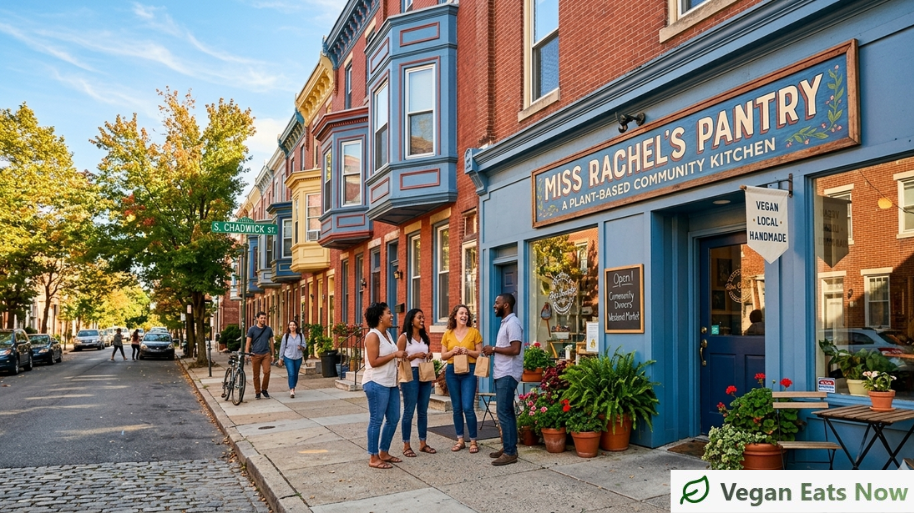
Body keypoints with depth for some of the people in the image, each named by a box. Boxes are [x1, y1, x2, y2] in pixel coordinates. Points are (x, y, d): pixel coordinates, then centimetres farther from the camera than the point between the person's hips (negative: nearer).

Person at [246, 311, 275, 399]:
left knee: (267, 372, -11)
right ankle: (257, 392, 16)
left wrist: (272, 354, 12)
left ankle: (264, 390, 7)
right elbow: (248, 342, 1)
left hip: (266, 354, 1)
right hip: (255, 354, -1)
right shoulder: (252, 329, 1)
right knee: (256, 375, 5)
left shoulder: (269, 329, 8)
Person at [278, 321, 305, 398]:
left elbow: (304, 345, 5)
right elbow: (282, 347, 3)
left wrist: (301, 347, -19)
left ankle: (293, 388, 28)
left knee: (296, 374, 10)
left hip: (298, 358, 2)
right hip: (288, 358, -2)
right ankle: (291, 391, -15)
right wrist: (281, 358, 3)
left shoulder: (300, 335, 3)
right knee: (291, 374, -13)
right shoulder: (286, 336, 1)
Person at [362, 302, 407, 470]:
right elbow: (373, 362, -21)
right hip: (376, 384, -9)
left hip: (390, 383, 9)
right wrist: (395, 355, -18)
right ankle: (373, 458, 8)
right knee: (376, 420, -1)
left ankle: (384, 453, 26)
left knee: (393, 418, 13)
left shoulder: (387, 334, 13)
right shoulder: (373, 336, -14)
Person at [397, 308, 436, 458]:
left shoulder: (425, 337, 13)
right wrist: (415, 356, -17)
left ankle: (423, 443, 19)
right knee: (409, 411, -1)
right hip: (410, 375, -6)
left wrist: (430, 355, 1)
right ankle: (406, 446, 7)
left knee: (423, 411, 10)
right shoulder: (404, 337, -5)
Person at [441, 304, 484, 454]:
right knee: (456, 408, 8)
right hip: (452, 371, 3)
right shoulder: (448, 334, 7)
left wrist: (468, 351, -15)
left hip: (469, 371, -3)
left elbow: (480, 353, 1)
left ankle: (473, 441, 5)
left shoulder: (474, 332, 0)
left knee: (468, 407, -8)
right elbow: (443, 356, 8)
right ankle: (460, 440, 19)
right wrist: (452, 351, -11)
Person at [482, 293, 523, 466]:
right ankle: (508, 448, 20)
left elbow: (515, 349, -23)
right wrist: (493, 351, 6)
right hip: (502, 374, 10)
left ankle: (510, 453, -5)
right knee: (506, 412, 13)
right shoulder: (505, 323, 17)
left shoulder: (512, 323, -14)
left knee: (504, 413, -9)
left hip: (507, 375, -10)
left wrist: (493, 349, -14)